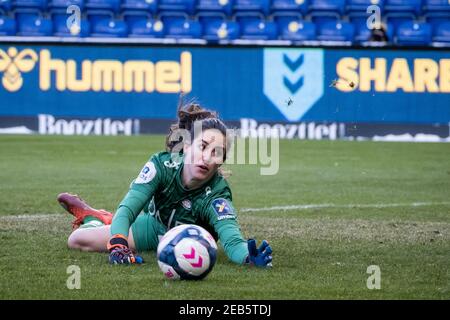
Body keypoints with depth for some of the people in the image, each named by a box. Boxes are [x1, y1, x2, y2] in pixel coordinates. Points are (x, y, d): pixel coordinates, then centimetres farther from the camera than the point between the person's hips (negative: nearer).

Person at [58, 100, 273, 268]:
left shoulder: (217, 195, -39)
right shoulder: (163, 165, -33)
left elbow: (231, 239, -53)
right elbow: (127, 208, -38)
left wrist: (249, 256, -77)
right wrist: (118, 244, -58)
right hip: (155, 225, 2)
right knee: (76, 239, 5)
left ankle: (97, 219, 37)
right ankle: (94, 218, 40)